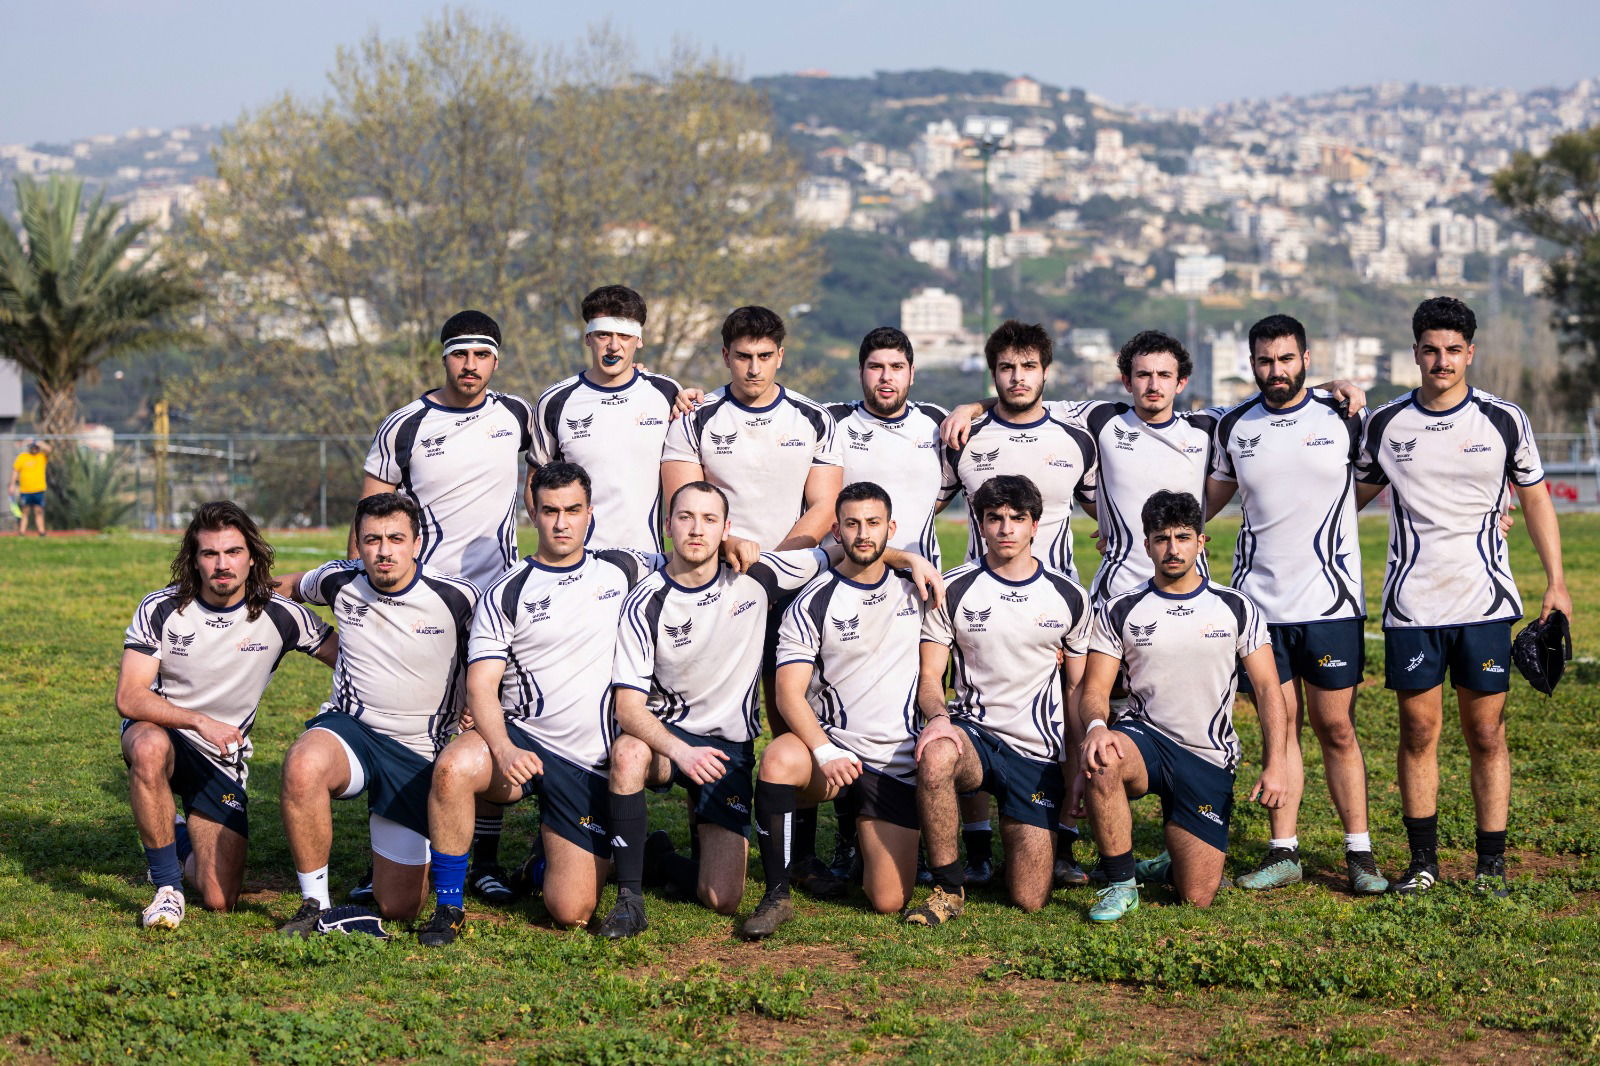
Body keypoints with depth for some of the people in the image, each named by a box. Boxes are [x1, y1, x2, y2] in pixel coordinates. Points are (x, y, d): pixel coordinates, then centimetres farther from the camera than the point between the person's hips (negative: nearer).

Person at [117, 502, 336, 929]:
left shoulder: (280, 616, -10)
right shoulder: (160, 610, -13)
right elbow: (128, 697, -19)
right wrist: (201, 722, -33)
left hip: (224, 759, 2)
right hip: (161, 730, -2)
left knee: (220, 901, -7)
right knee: (150, 747, -41)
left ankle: (186, 843, 31)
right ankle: (167, 886, -23)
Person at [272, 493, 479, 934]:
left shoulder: (457, 597, -11)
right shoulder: (340, 581, -3)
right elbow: (294, 584, 22)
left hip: (419, 754, -1)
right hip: (348, 729, 1)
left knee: (398, 908, -2)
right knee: (303, 765, -39)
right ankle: (315, 904, -21)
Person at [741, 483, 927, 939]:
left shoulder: (914, 588, 6)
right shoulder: (812, 602, -4)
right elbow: (789, 693, -11)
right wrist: (824, 752, -26)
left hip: (896, 763, 2)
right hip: (831, 743, -2)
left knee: (888, 901, -6)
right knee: (779, 759, -37)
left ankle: (865, 830, 29)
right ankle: (777, 894, -23)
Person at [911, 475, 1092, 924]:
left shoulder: (1070, 598, 6)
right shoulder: (953, 590, 0)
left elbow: (1078, 687, 13)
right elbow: (929, 677, 0)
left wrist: (1079, 764, 0)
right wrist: (938, 716, -23)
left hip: (1039, 752, 1)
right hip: (974, 732, -1)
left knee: (1029, 899, -7)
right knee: (935, 757, -41)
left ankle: (1017, 827, 28)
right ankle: (948, 887, -20)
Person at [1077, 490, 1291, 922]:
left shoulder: (1238, 609, 4)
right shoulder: (1118, 611, 2)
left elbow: (1268, 690, 2)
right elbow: (1095, 690, -2)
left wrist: (1276, 764, -11)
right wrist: (1096, 726, -26)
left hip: (1209, 759, 1)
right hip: (1144, 739, 0)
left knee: (1197, 897, -9)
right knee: (1103, 761, -39)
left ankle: (1174, 863, 31)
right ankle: (1120, 883, -19)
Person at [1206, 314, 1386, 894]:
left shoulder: (1343, 415, -1)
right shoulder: (1234, 426, 6)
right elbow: (1214, 493, 20)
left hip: (1330, 601, -2)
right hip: (1259, 601, 2)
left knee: (1336, 728, 1)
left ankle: (1359, 853, 9)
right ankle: (1283, 852, 11)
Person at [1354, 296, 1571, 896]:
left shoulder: (1504, 420, 2)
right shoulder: (1385, 425, 3)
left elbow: (1536, 498, 9)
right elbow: (1355, 494, 16)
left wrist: (1556, 583, 4)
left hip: (1485, 601, -1)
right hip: (1411, 605, 1)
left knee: (1486, 735, 1)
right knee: (1418, 732, 3)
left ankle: (1491, 863, 8)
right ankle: (1423, 861, 11)